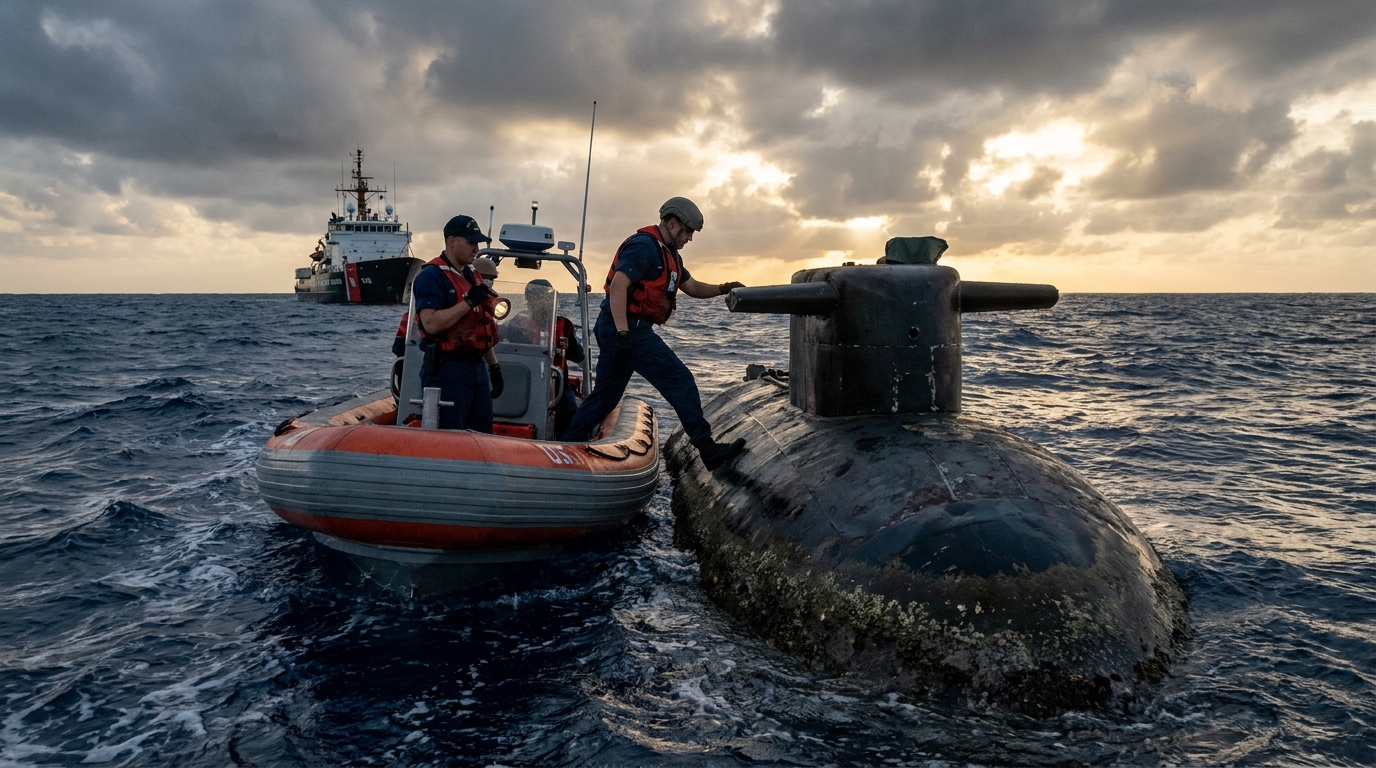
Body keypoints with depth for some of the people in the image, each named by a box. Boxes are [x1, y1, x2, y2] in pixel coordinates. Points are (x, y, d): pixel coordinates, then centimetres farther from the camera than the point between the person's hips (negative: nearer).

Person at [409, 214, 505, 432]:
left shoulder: (474, 277, 17)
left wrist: (494, 365, 19)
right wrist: (469, 302, -22)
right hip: (447, 368, -8)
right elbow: (431, 323, -23)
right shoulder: (432, 276, -10)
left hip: (478, 367, 9)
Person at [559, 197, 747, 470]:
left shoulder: (668, 254, 20)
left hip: (617, 329, 11)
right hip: (627, 328, -11)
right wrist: (622, 332, -29)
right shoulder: (644, 246, -13)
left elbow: (693, 287, 23)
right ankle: (706, 448, -7)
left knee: (606, 392, 13)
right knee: (680, 380, -9)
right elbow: (618, 287, -22)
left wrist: (722, 289, 7)